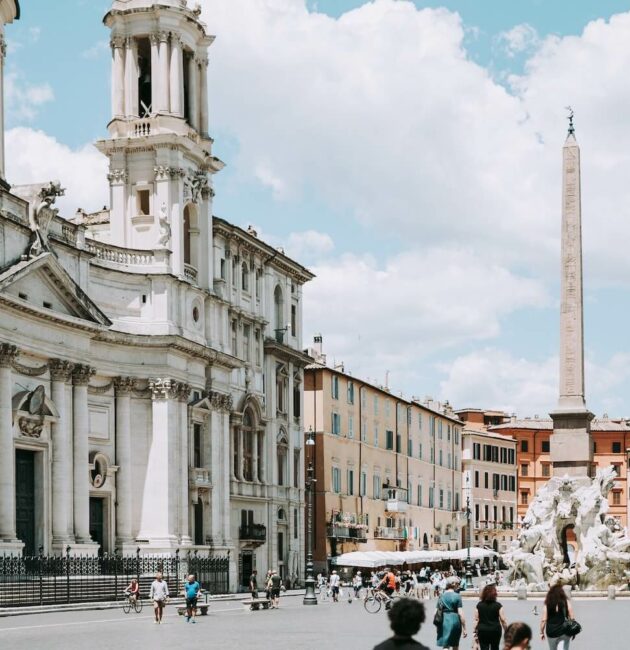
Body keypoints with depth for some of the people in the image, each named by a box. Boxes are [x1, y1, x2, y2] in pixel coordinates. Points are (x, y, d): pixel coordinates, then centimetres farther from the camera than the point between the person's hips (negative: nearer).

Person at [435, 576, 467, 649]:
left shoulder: (441, 596, 5)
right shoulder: (457, 596, -6)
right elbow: (460, 613, -9)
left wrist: (438, 626, 15)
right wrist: (464, 628, -5)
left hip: (444, 621, 2)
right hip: (455, 620, -2)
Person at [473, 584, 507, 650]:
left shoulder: (479, 605, 0)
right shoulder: (498, 605, -7)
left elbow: (476, 620, 1)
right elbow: (503, 620, -7)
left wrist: (475, 631, 8)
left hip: (482, 630, 1)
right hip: (495, 630, -1)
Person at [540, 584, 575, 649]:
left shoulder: (547, 605, -5)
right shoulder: (566, 603, -3)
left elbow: (543, 620, -6)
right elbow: (571, 618, -2)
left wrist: (541, 632, 4)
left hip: (551, 632, 0)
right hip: (564, 632, 0)